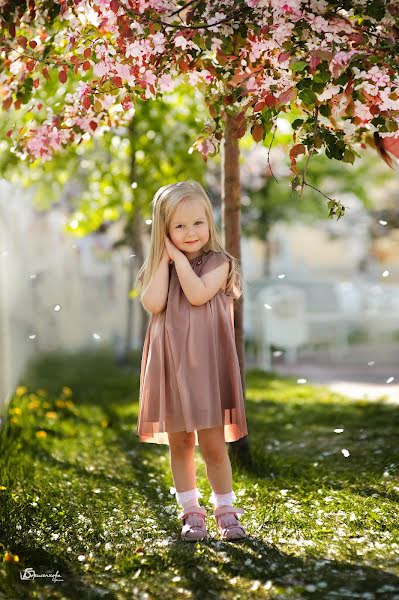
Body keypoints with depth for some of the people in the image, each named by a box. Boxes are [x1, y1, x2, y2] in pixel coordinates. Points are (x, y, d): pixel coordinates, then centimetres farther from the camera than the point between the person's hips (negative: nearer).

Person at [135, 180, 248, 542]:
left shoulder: (218, 263, -2)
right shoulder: (160, 268, 8)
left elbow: (197, 294, -20)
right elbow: (153, 303, -11)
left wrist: (179, 257, -11)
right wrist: (166, 258, -7)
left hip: (205, 363, -4)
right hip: (170, 363, 4)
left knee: (212, 443, -1)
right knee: (179, 443, 10)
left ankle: (225, 509, 14)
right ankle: (191, 512, 20)